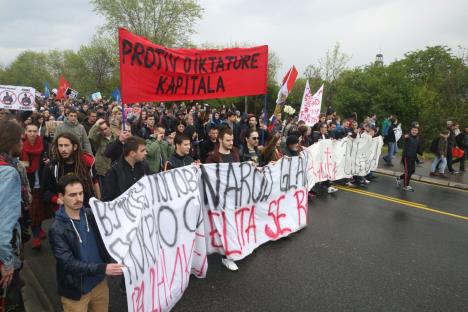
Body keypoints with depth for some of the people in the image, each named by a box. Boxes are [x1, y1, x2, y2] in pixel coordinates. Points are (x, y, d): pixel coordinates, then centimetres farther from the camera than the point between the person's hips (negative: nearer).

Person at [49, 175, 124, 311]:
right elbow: (69, 263, -21)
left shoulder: (91, 214, -5)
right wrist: (103, 268, -27)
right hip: (76, 291, -4)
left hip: (100, 283, 4)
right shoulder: (57, 229, -17)